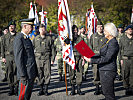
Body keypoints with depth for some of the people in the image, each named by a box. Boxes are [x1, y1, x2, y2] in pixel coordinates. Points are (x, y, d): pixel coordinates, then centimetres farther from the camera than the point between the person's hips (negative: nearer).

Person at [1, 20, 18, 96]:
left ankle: (16, 89, 5)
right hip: (8, 57, 3)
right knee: (9, 73, 3)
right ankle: (11, 89, 11)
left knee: (16, 73, -4)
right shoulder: (5, 37, 12)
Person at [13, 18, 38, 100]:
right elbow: (18, 59, -19)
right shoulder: (19, 39, -14)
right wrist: (23, 76, -21)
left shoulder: (27, 38, 16)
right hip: (26, 75, -9)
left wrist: (35, 72, 17)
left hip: (32, 74, 9)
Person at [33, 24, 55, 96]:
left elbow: (52, 49, 8)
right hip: (38, 58, 1)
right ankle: (41, 89, 12)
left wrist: (53, 58, 2)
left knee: (47, 73, -2)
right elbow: (33, 48, 14)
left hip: (47, 57, -1)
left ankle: (46, 89, 8)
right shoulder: (36, 38, 11)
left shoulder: (49, 38, 7)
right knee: (39, 74, 2)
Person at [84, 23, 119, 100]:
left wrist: (91, 60, -22)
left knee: (109, 94, -3)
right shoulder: (108, 41, 14)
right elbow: (102, 54, 19)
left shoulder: (113, 43, -16)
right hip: (104, 70, 10)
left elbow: (107, 59, -22)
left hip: (108, 71, -10)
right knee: (106, 92, 16)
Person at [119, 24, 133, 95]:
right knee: (125, 74, 1)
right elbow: (120, 49, 10)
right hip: (125, 59, 0)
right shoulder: (122, 38, 9)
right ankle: (126, 88, 12)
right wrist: (121, 59, 4)